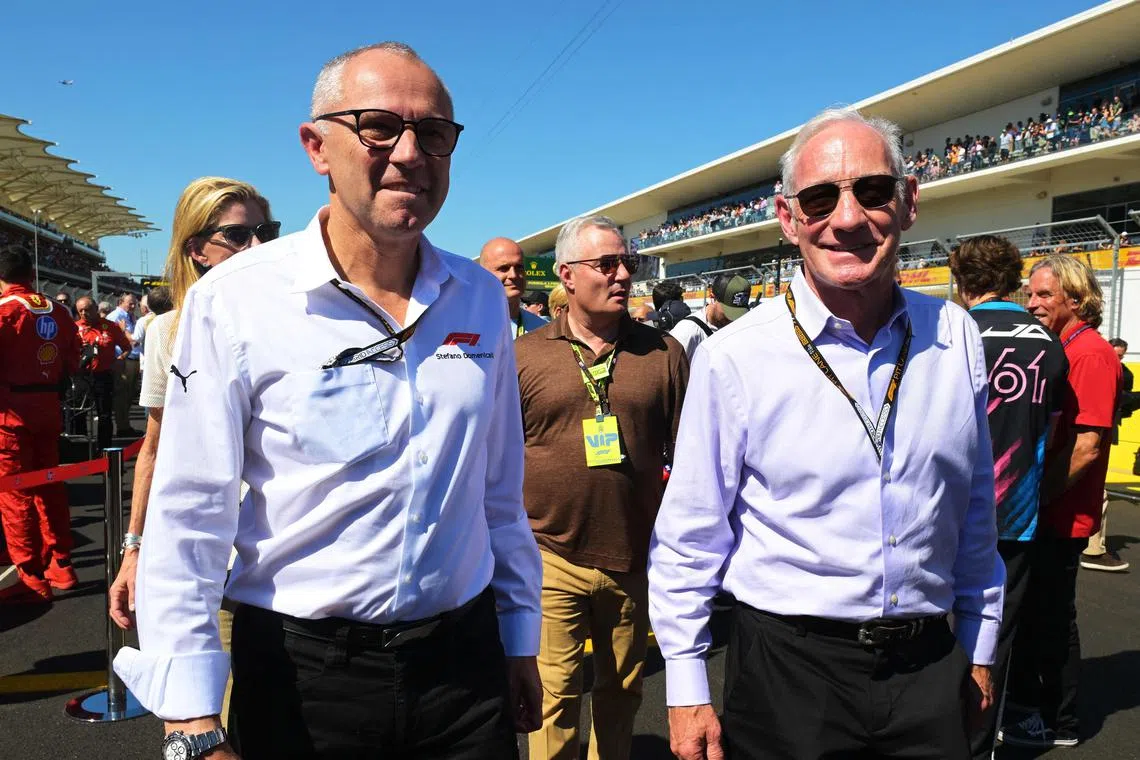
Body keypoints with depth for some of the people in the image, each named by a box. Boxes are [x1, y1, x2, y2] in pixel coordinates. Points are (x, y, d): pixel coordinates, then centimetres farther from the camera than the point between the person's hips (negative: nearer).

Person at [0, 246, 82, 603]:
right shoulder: (57, 311, 7)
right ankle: (60, 566, 22)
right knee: (49, 486, 16)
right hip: (48, 407, 6)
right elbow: (71, 360, 8)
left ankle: (31, 578, 3)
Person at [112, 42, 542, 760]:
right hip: (299, 673, -2)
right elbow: (189, 517, -11)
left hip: (464, 662, 3)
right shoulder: (237, 299, -11)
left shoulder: (480, 299, 1)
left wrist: (519, 641, 12)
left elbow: (501, 492, 7)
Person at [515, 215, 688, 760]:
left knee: (621, 693, 18)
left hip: (636, 558, 2)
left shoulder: (662, 352, 0)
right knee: (557, 694, 4)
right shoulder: (525, 355, -2)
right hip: (552, 558, -1)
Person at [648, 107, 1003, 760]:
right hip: (788, 667, -3)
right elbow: (690, 539, -8)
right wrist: (687, 690, -5)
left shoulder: (956, 339, -1)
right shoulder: (735, 356, -13)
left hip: (931, 668, 3)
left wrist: (979, 646, 14)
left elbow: (975, 510, 9)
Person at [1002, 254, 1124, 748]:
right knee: (1028, 607, 19)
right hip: (1038, 509, 9)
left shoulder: (1091, 353, -17)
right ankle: (1024, 696, 36)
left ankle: (1059, 723, 19)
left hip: (1061, 514, -9)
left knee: (1051, 616, 3)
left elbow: (1087, 446, -23)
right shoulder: (1057, 349, 10)